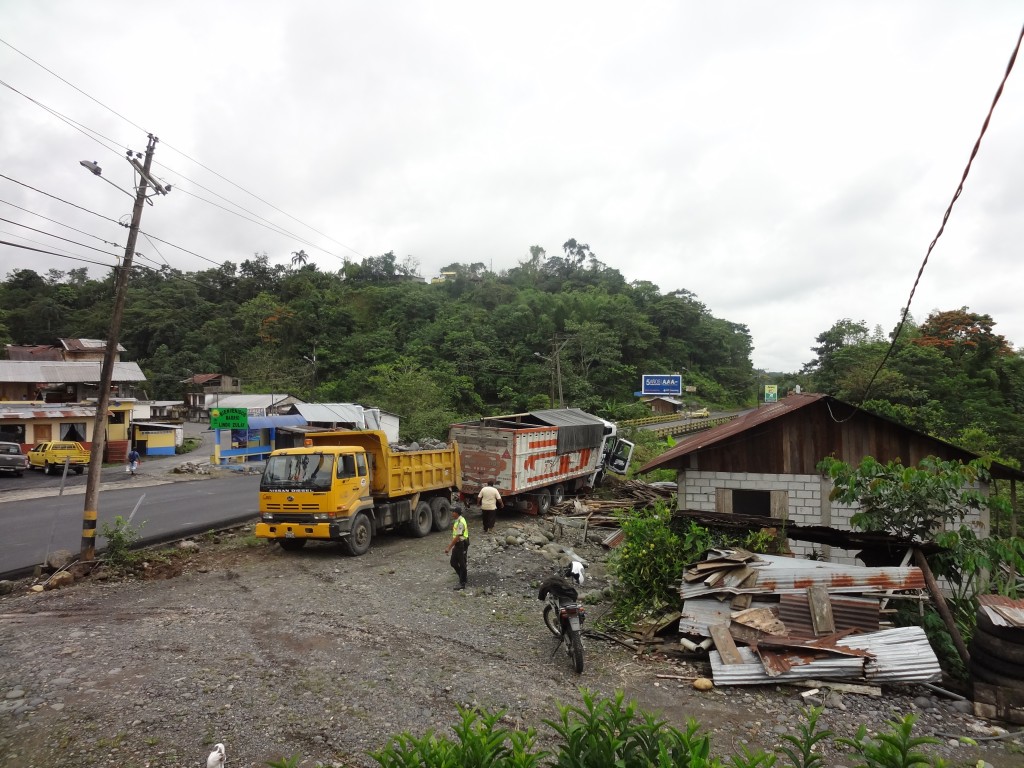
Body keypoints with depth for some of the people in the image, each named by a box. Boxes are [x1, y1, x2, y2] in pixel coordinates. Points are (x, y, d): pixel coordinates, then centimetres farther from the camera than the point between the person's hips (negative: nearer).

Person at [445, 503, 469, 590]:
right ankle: (463, 576, 30)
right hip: (457, 544, 9)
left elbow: (457, 537, -24)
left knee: (462, 564, 1)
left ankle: (462, 583, 10)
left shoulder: (461, 522, -23)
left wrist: (449, 548, -20)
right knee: (453, 562, 13)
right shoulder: (456, 520, 7)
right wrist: (450, 544, 17)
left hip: (462, 544, -9)